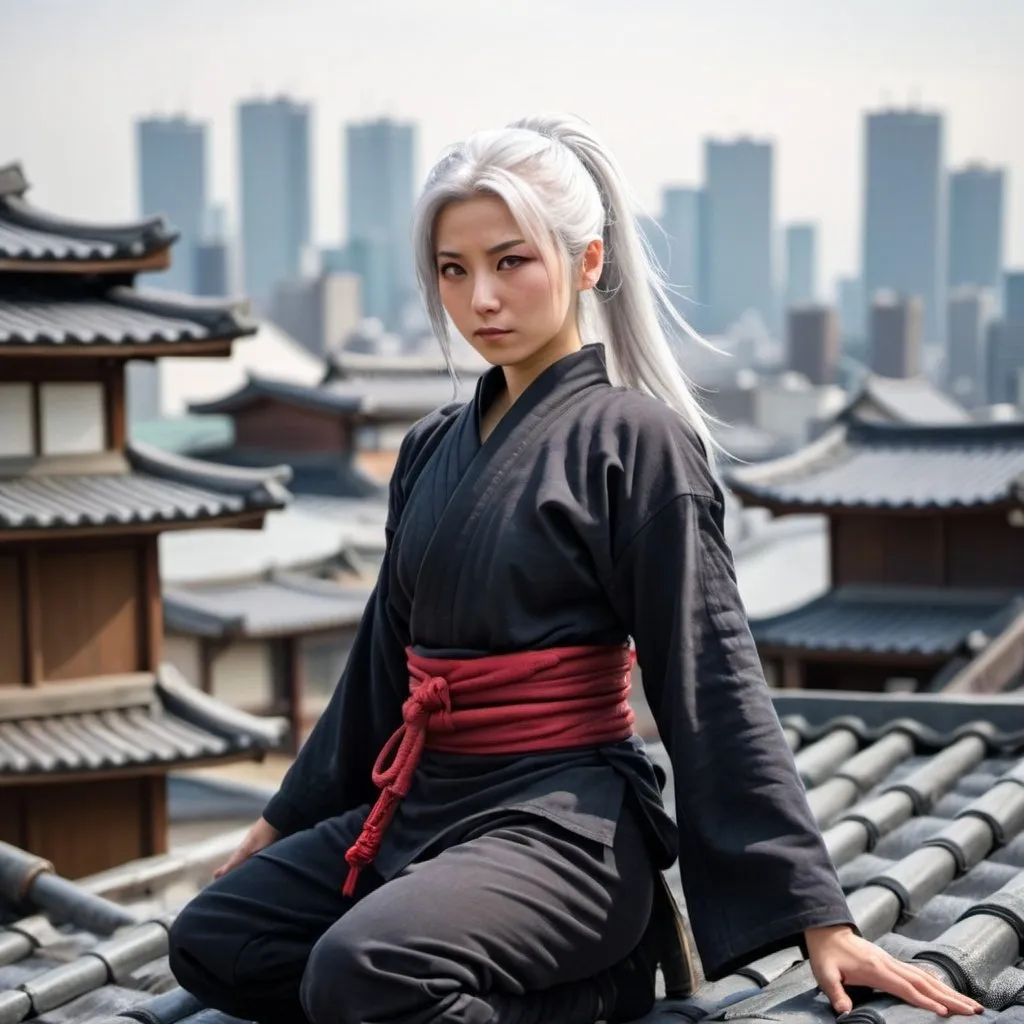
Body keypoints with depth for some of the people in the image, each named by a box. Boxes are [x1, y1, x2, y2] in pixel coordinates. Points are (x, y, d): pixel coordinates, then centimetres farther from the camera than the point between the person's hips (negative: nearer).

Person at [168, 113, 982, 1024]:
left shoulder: (634, 437, -9)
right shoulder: (433, 450, 11)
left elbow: (710, 683, -11)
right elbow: (384, 661, 21)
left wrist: (818, 918, -14)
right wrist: (282, 824, 27)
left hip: (563, 818, -8)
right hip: (421, 804, 9)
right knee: (211, 943, -1)